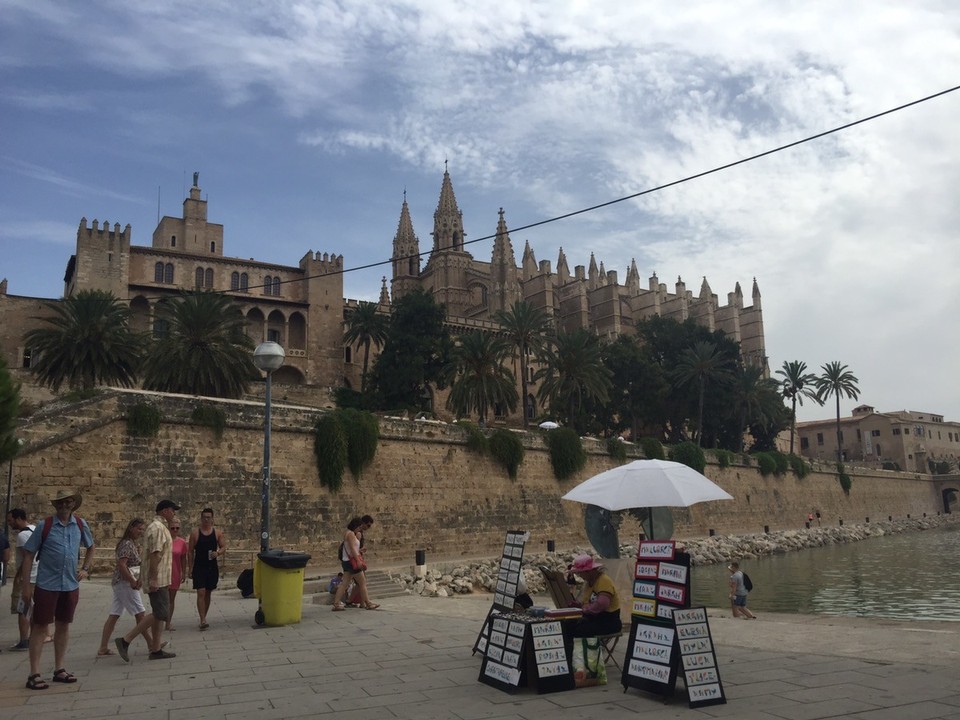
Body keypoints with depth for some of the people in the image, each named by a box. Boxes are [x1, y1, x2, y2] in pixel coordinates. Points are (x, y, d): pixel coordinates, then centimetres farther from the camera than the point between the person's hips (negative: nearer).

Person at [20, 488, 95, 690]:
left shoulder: (81, 525, 4)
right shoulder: (45, 526, -7)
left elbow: (91, 547, 20)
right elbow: (28, 554, -5)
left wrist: (85, 569, 8)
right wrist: (26, 584, -9)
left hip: (71, 585, 4)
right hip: (46, 585, -4)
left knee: (63, 626, 12)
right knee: (40, 627, 0)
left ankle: (60, 669, 22)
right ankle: (34, 674, 6)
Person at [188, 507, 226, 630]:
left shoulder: (217, 533, 3)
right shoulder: (195, 533, -2)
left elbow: (224, 547, 6)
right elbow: (190, 552, 0)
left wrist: (218, 553, -17)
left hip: (212, 567, 3)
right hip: (199, 568, -3)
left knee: (208, 593, 12)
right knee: (201, 593, -12)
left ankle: (203, 618, 24)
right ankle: (203, 620, -13)